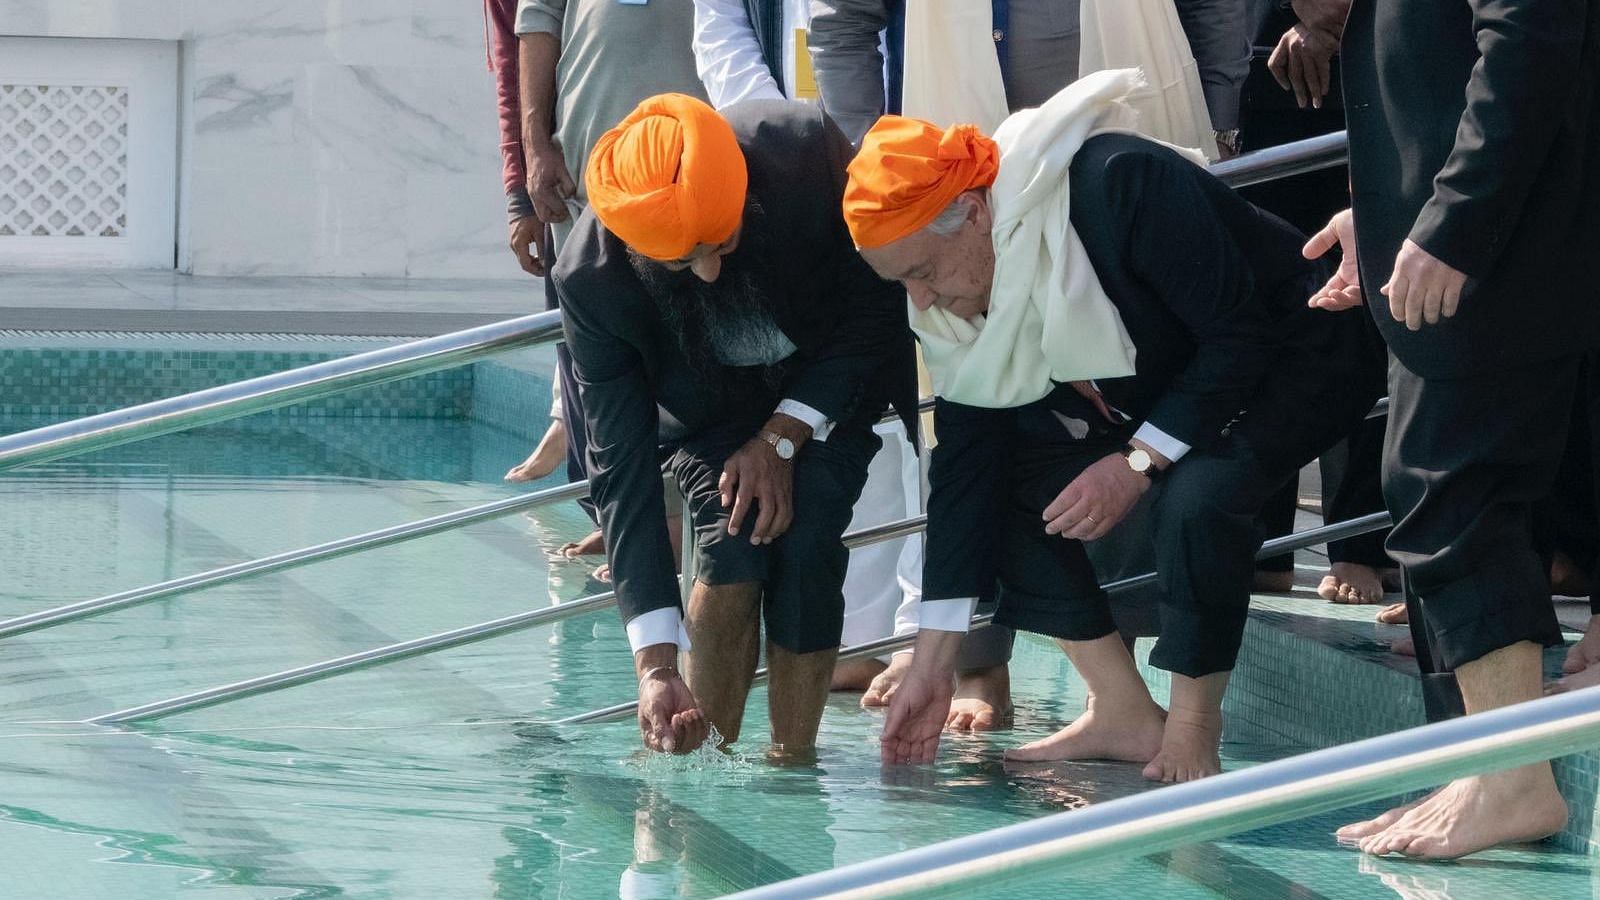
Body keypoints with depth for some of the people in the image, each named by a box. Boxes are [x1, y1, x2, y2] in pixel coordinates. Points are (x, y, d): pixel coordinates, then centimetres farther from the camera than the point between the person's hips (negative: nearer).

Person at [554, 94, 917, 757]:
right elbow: (620, 468, -29)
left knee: (803, 547, -22)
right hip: (709, 406, 0)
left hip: (832, 382, 0)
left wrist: (783, 438, -22)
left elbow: (876, 305, -16)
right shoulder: (589, 280, -32)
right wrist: (655, 666, -34)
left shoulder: (807, 151, -35)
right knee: (733, 549, -25)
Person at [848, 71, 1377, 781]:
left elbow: (1239, 334, -29)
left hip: (1293, 357, -8)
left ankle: (1191, 738, -17)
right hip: (1148, 393, 8)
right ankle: (1124, 717, -3)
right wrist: (930, 667, -9)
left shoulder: (1118, 184, -33)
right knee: (1007, 474, -9)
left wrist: (1138, 463, -29)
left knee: (1197, 496, -35)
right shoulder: (949, 302, -10)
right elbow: (962, 464, -7)